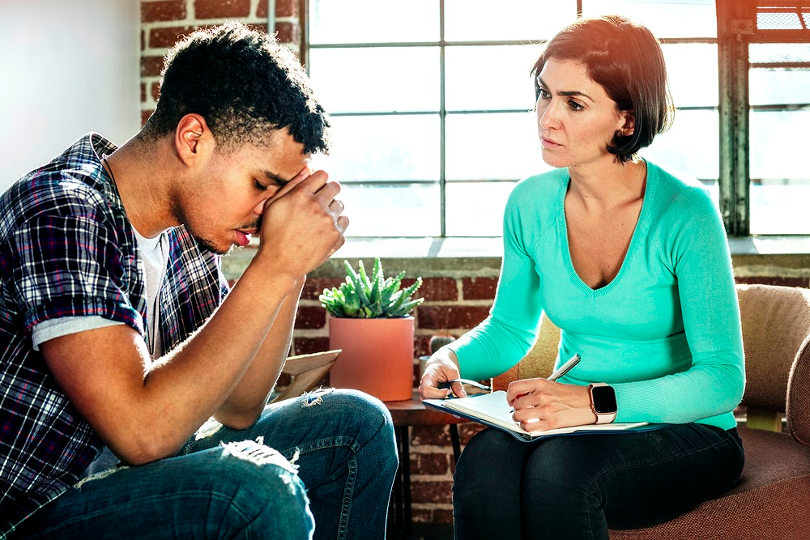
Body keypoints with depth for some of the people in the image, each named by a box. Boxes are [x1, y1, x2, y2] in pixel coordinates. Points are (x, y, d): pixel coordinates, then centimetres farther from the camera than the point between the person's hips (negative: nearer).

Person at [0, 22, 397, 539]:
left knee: (356, 424, 3)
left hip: (132, 474, 8)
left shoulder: (184, 224, 2)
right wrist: (276, 265, -27)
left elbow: (236, 409, 3)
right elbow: (143, 433, -30)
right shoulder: (62, 212, -22)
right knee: (257, 487, -31)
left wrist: (293, 267, -8)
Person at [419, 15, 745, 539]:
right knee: (486, 459, -30)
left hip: (685, 434, -3)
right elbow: (509, 329, 13)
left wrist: (598, 403, -32)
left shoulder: (686, 212, -16)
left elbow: (722, 380, -18)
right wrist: (451, 358, -9)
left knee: (560, 469, -34)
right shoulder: (530, 204, -2)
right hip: (578, 430, 3)